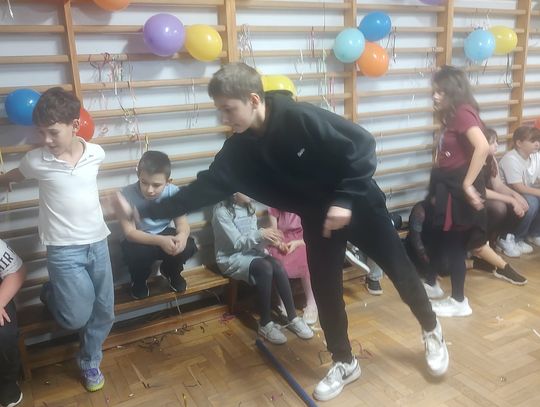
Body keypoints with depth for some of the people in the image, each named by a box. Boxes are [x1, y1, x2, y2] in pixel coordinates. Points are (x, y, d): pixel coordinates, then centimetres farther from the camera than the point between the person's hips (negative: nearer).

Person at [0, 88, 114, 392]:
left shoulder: (96, 153, -5)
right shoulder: (36, 161, -9)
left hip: (98, 242, 3)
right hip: (63, 249, -3)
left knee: (105, 312, 10)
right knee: (77, 317, -8)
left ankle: (89, 362, 35)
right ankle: (52, 293, 26)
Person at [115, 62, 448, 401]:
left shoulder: (302, 118, -30)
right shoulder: (240, 148, -11)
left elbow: (363, 145, -25)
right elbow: (207, 186, -10)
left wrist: (345, 200, -29)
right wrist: (146, 212, -13)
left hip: (358, 203, -4)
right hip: (318, 218, 5)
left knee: (399, 270, 10)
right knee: (325, 289, 8)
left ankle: (432, 331, 38)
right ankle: (345, 363, 30)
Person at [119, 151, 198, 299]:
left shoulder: (173, 192, -17)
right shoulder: (128, 194, -26)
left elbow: (182, 222, -15)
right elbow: (129, 232, -25)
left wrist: (182, 235, -41)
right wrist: (160, 241, -40)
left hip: (165, 234, 2)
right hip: (139, 239, -2)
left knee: (189, 246, -25)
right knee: (135, 253, -34)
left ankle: (170, 272, 12)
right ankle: (139, 280, 5)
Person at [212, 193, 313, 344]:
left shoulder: (249, 208, 7)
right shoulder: (222, 212, -15)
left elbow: (253, 238, 4)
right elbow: (237, 243, -19)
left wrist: (268, 237, -17)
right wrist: (260, 234, -31)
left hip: (250, 252, 6)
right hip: (231, 258, -6)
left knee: (277, 265, -23)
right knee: (265, 268, -31)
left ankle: (292, 318, -14)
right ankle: (265, 324, -20)